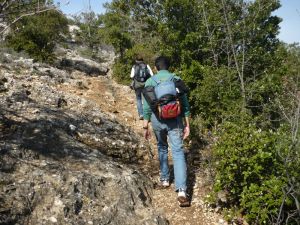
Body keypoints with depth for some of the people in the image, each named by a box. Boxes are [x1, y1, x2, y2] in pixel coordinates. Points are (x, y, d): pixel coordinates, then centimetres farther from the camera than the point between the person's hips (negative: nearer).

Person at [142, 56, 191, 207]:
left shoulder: (150, 82, 2)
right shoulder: (177, 79, 4)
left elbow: (147, 106, -1)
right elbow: (185, 103, 3)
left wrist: (145, 127, 5)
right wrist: (187, 125, 8)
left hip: (157, 119, 1)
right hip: (175, 119, -1)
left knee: (162, 147, 24)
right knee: (178, 152, -6)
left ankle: (165, 179, 33)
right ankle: (181, 190, -17)